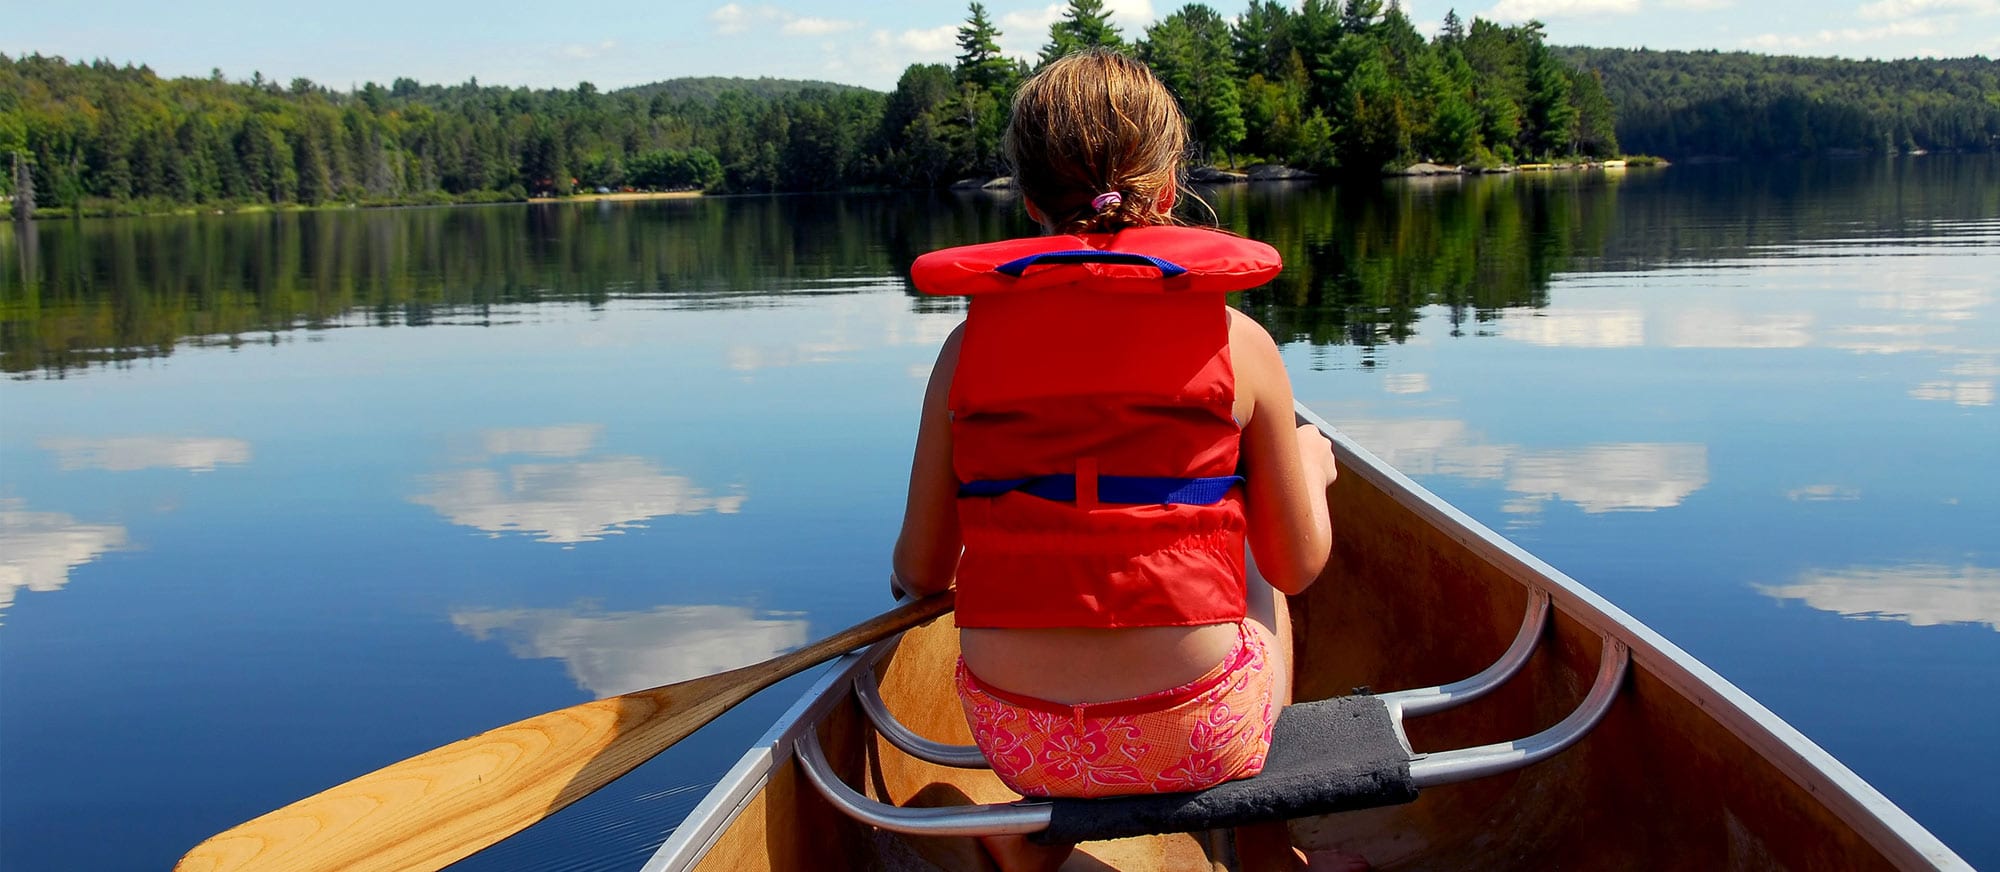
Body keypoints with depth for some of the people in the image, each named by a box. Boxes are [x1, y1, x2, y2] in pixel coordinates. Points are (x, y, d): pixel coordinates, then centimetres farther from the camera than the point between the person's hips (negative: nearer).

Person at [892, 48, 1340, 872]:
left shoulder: (968, 347, -2)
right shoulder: (1236, 343, -6)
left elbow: (919, 571, 4)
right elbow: (1298, 565, 3)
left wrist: (908, 571, 29)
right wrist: (1311, 464, 25)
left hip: (1016, 742, 2)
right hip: (1194, 740, -1)